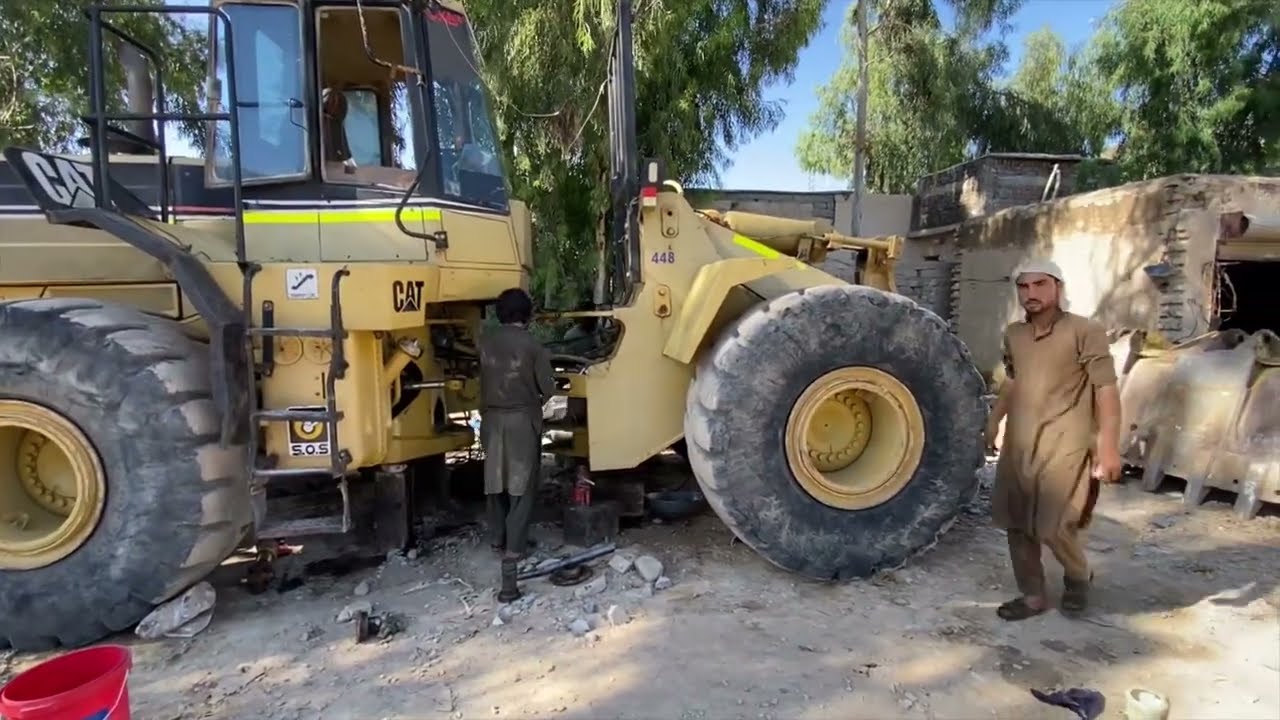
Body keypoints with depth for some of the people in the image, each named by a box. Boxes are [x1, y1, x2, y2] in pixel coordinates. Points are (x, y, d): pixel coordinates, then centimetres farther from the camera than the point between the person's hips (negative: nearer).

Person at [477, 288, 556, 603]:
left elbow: (486, 376, 5)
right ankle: (511, 555, -11)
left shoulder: (486, 340, 0)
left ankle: (499, 538, 35)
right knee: (521, 488, -2)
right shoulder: (532, 345, -10)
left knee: (495, 480, 19)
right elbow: (547, 387, -6)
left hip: (492, 418, 4)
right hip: (522, 420, -4)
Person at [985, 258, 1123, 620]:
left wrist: (1109, 447, -17)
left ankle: (1078, 577, 26)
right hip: (1018, 445, 6)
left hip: (1064, 446, -6)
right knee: (1016, 523, 8)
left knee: (1054, 526, -6)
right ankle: (1032, 596, 25)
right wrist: (993, 423, 23)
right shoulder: (1013, 335, 9)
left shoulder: (1085, 332, -10)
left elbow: (1106, 391, -12)